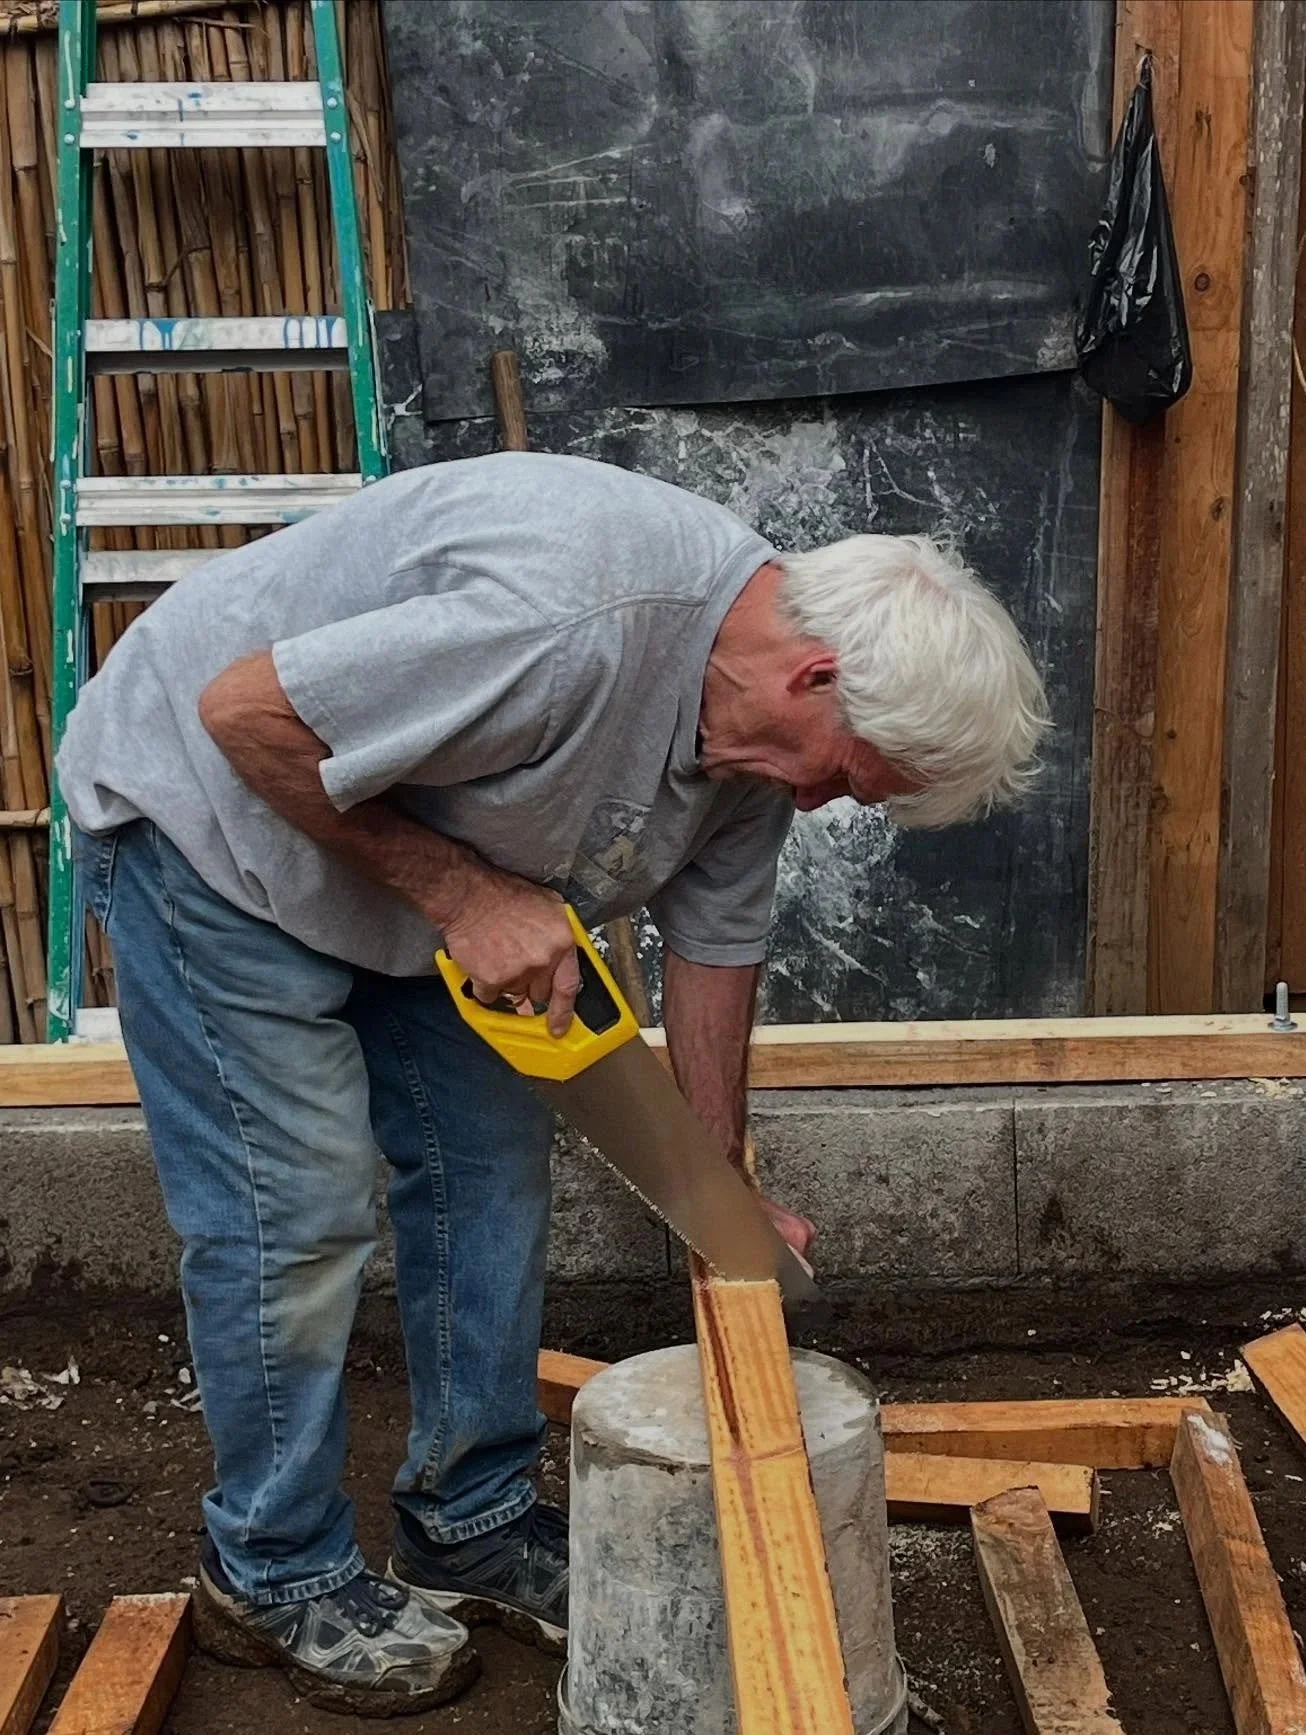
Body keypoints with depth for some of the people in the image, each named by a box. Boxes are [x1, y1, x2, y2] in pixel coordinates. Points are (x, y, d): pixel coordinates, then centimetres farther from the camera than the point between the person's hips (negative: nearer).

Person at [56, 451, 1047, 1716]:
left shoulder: (757, 710, -8)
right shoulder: (568, 623, -38)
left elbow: (715, 940, 4)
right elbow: (245, 714, -29)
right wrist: (464, 894, -25)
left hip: (400, 856, 8)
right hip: (206, 812, -8)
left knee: (491, 1158, 6)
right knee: (298, 1204, -8)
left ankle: (471, 1524, 22)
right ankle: (276, 1576, 14)